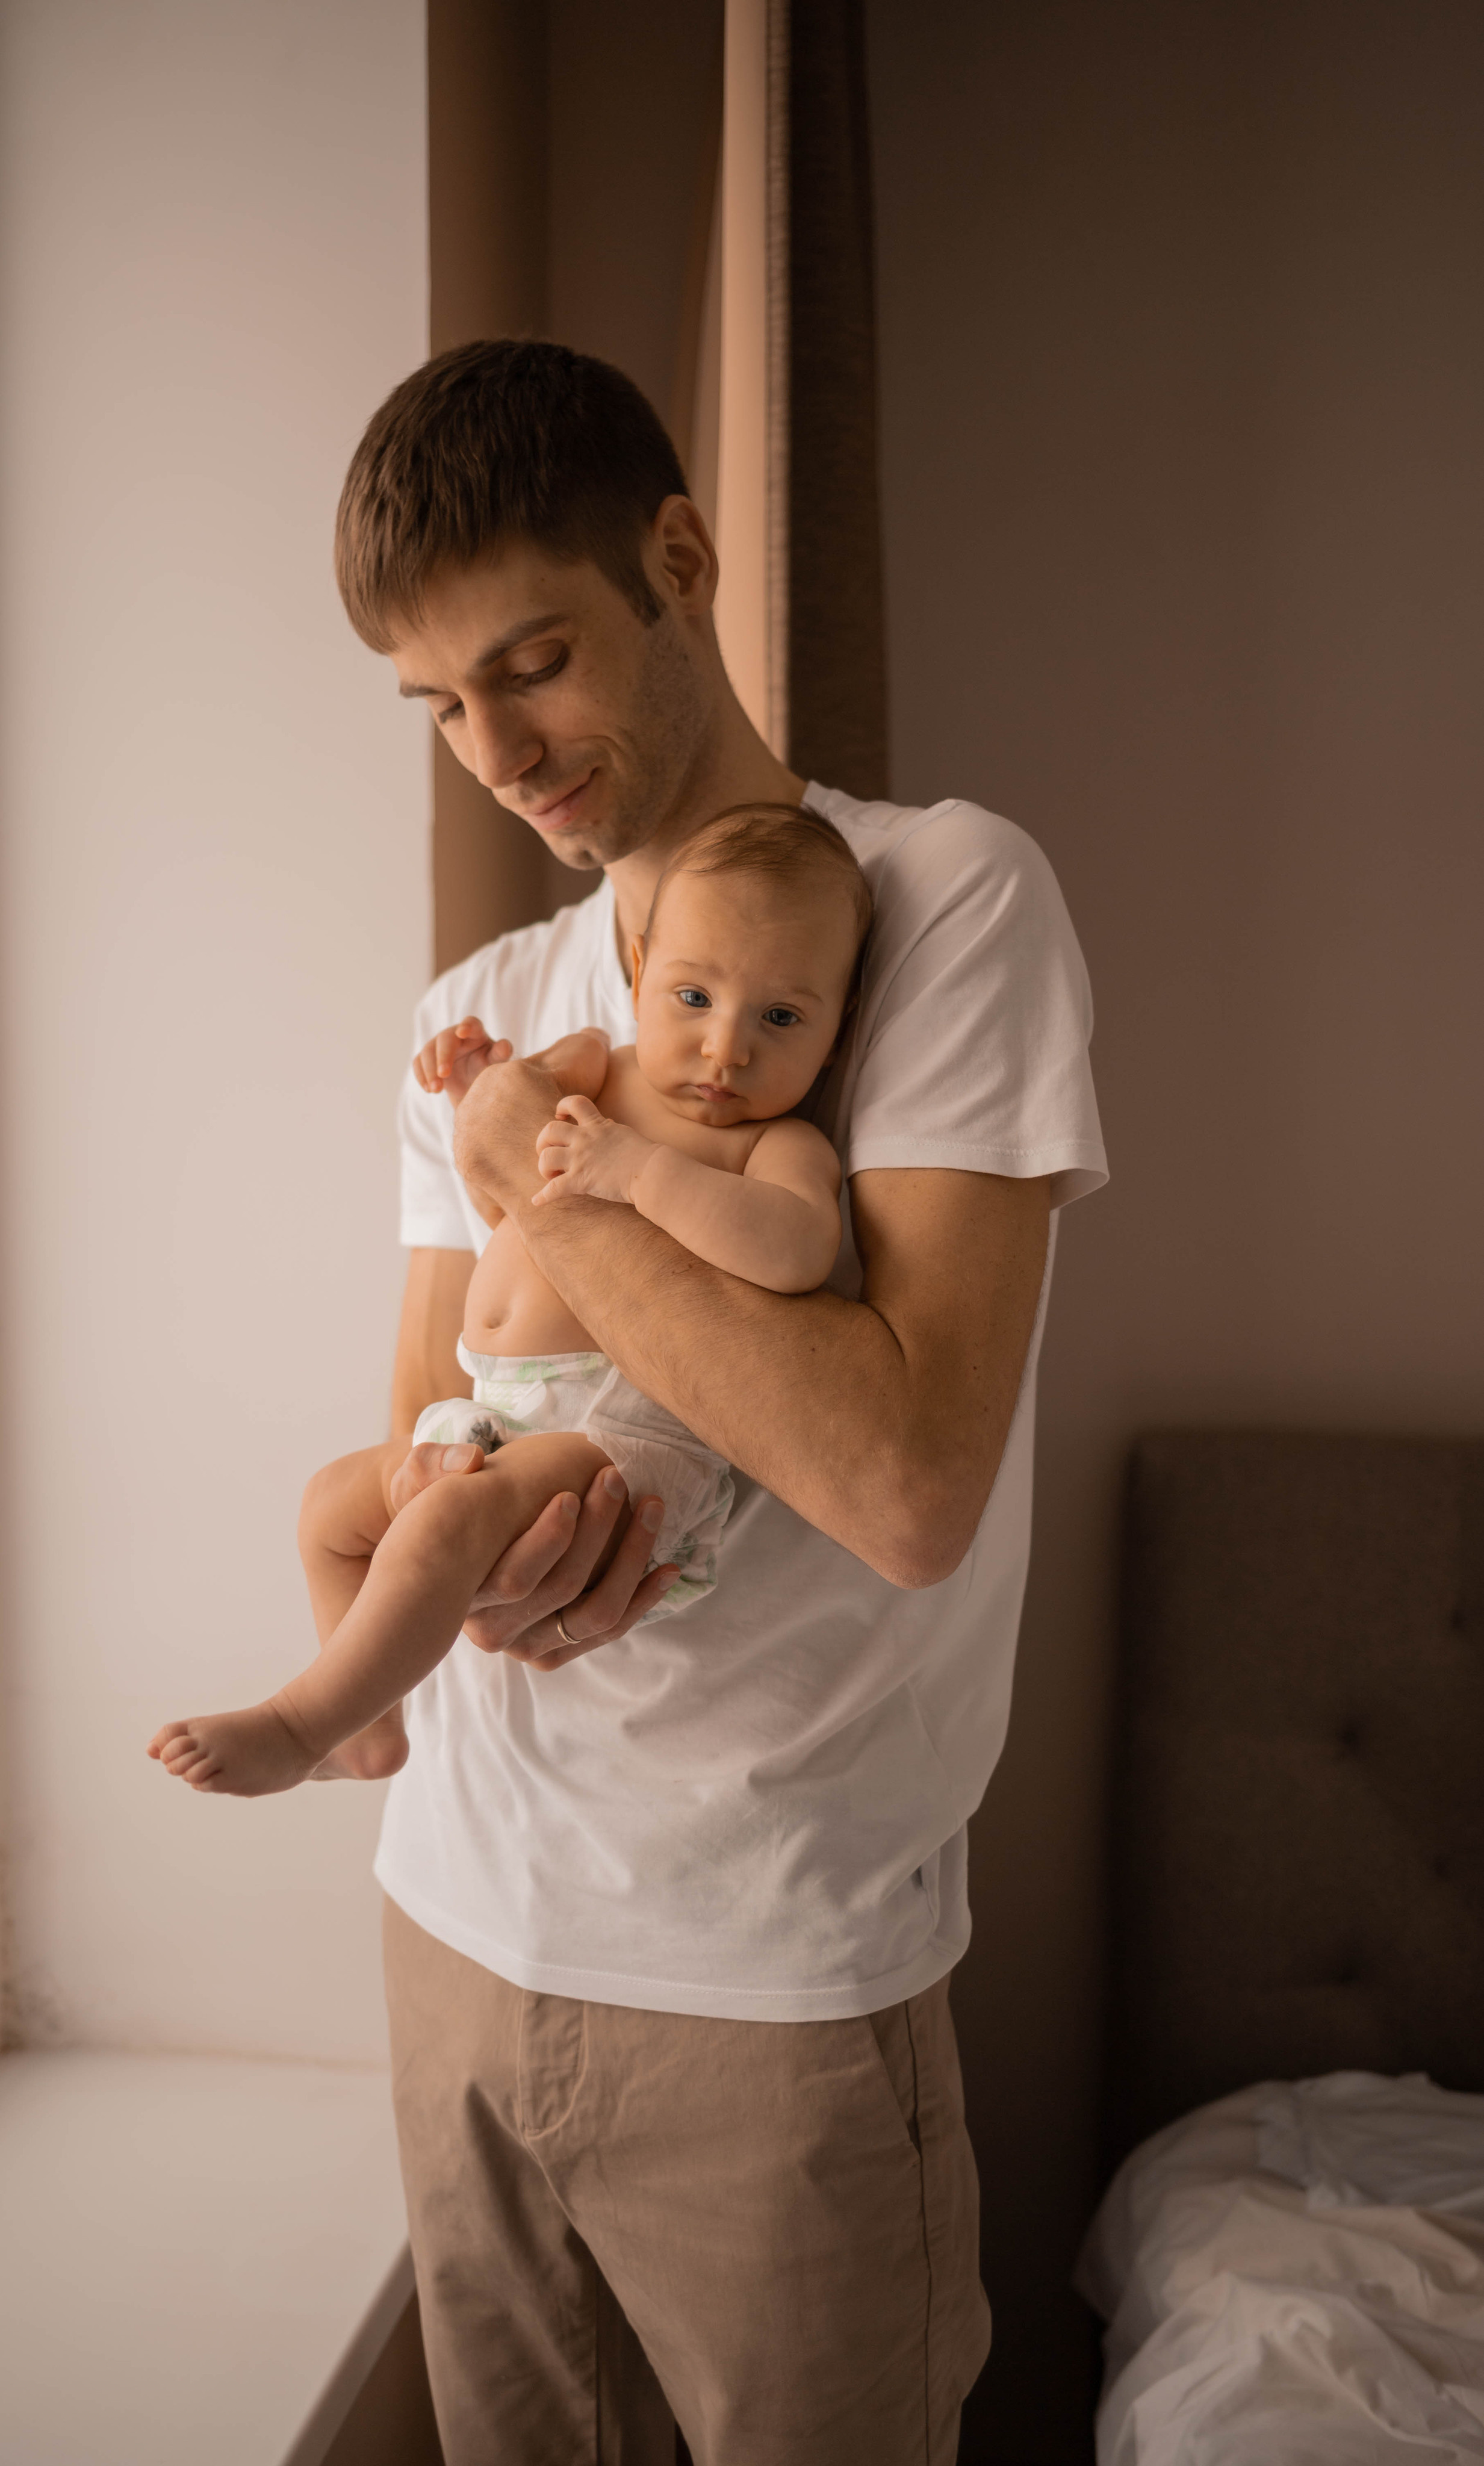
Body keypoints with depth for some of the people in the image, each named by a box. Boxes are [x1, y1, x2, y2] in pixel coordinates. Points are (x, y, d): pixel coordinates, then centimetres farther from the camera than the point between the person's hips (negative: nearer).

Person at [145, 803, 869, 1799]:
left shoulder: (780, 1146, -8)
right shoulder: (596, 1071, 13)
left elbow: (799, 1248, -32)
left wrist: (640, 1169, -30)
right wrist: (487, 1094, 10)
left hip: (629, 1433, -9)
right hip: (501, 1420, 9)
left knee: (448, 1517, -30)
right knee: (334, 1499, 21)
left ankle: (298, 1725, -14)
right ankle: (374, 1729, 31)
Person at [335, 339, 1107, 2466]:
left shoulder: (949, 895, -12)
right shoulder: (479, 1017, 7)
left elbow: (907, 1479, -23)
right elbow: (417, 1436, 9)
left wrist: (547, 1186, -15)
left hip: (778, 1976, -5)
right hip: (465, 1911, 6)